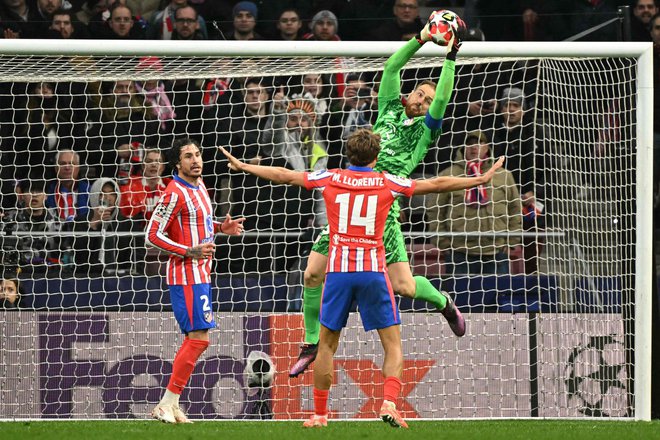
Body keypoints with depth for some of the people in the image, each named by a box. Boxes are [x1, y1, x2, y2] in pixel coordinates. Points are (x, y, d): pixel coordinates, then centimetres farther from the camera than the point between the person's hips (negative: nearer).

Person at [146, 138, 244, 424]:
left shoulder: (199, 186, 13)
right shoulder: (175, 193, -15)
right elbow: (153, 236, -16)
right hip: (186, 276, -10)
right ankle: (166, 405, -11)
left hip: (201, 274, 10)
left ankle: (170, 405, 13)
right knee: (199, 338, -14)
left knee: (193, 339, 10)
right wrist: (190, 252, -23)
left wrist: (222, 227, 13)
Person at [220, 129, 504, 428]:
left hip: (338, 269, 2)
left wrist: (242, 166, 29)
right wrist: (481, 179, 15)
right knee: (393, 344, 3)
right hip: (373, 270, -2)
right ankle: (389, 403, -18)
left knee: (327, 344, 12)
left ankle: (319, 414, 11)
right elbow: (436, 185, 7)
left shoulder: (330, 178, 7)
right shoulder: (386, 183, 4)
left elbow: (283, 175, 16)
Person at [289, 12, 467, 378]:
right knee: (313, 274, -2)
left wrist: (451, 57, -13)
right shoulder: (389, 110, 13)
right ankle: (311, 344, 13)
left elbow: (442, 99, -11)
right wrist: (420, 40, -5)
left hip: (383, 212, -3)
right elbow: (392, 68, 5)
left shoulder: (425, 129, 5)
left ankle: (443, 302, 23)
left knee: (403, 286, -10)